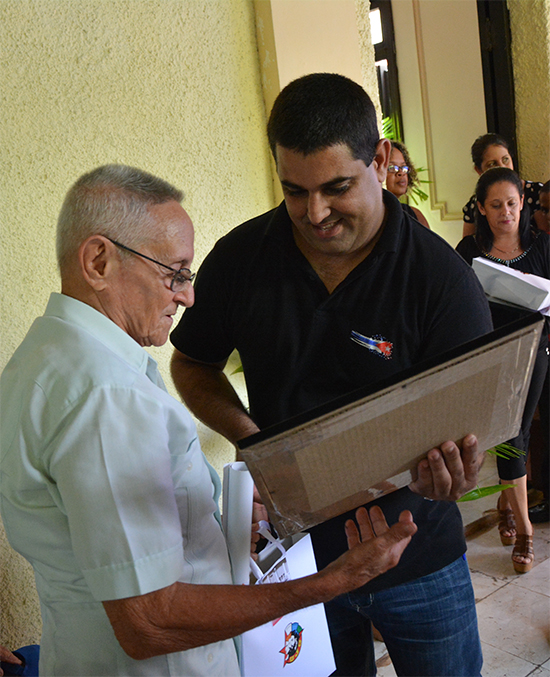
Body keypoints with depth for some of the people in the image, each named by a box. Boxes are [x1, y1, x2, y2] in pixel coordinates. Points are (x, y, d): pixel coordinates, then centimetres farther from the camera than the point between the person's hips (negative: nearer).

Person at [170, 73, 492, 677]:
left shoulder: (442, 276, -15)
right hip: (297, 549, 2)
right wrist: (250, 436, -13)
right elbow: (193, 364, 6)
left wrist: (449, 468, -37)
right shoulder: (240, 258, -8)